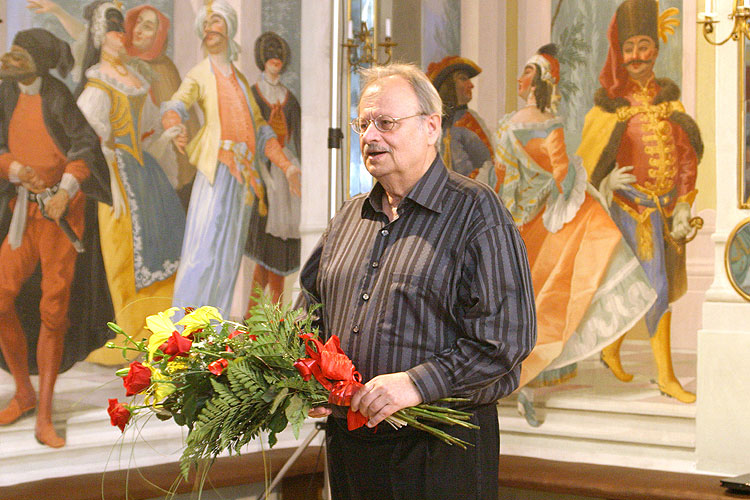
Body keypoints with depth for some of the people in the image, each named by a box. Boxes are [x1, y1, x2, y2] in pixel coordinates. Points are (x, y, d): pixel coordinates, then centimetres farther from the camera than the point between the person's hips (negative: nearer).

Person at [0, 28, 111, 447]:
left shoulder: (56, 97, -9)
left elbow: (86, 145, -6)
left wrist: (65, 191, -18)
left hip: (61, 211, -5)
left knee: (53, 310, -3)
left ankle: (44, 420, 4)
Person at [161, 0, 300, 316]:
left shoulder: (239, 79, 22)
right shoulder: (199, 75, 4)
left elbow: (259, 127, 23)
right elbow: (176, 106, -15)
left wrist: (286, 166, 14)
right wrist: (175, 128, -39)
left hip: (244, 172, 6)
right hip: (217, 168, -6)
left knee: (229, 254, 5)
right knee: (205, 245, -16)